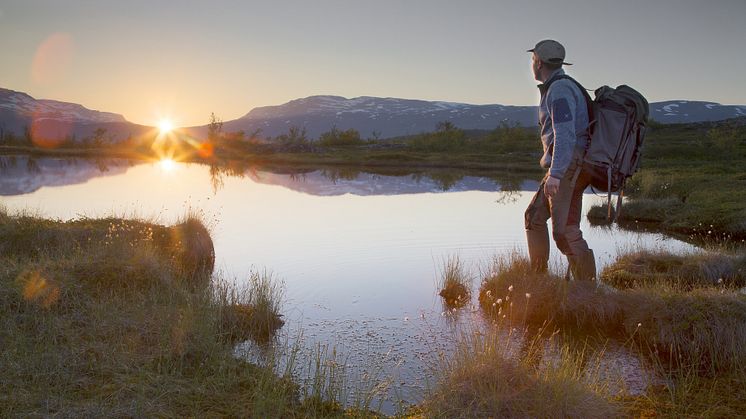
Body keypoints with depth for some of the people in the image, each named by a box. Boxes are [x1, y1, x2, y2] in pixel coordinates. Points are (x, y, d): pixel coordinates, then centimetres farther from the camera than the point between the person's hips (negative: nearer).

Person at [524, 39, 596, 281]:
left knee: (565, 229, -12)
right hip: (564, 168, 10)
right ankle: (537, 276, 21)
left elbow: (565, 135, -22)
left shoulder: (559, 89, -11)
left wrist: (555, 174, -27)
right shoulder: (556, 88, 21)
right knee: (534, 216, 14)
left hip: (567, 167, -10)